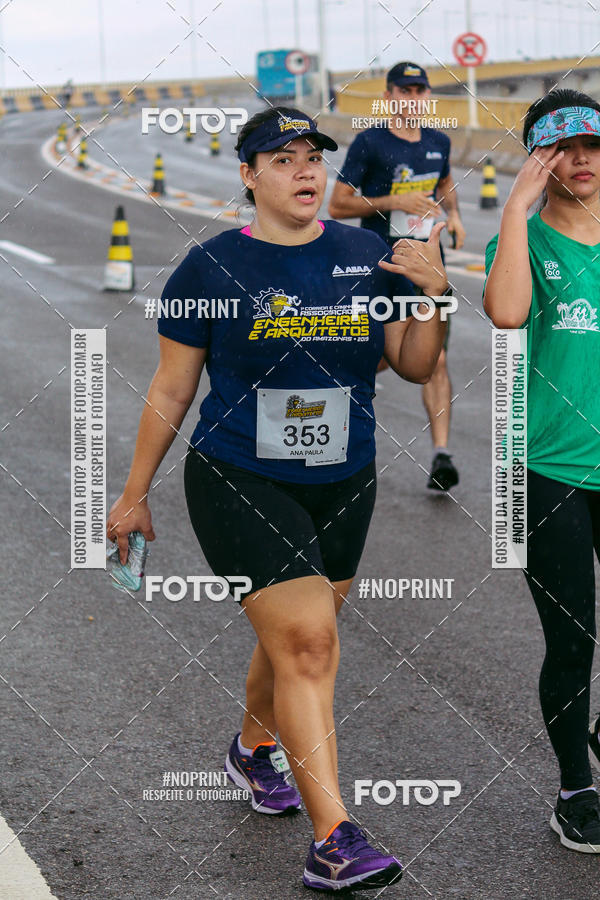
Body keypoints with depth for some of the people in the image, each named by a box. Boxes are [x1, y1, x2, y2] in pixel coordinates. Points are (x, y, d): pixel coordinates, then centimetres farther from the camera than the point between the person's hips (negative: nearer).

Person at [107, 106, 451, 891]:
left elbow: (414, 367, 7)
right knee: (307, 641, -15)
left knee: (295, 639, 16)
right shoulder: (212, 267, -5)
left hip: (342, 487, 4)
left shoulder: (365, 257, 4)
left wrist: (432, 293, -10)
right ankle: (334, 843, -16)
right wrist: (135, 493, 3)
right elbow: (171, 390, 0)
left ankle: (254, 751, 48)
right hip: (240, 485, -4)